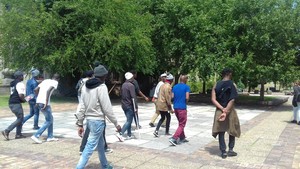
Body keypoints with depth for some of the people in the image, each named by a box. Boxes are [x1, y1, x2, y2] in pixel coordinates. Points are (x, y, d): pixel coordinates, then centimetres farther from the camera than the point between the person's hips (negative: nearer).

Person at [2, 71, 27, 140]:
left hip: (11, 103, 10)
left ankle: (18, 134, 17)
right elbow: (21, 95, -22)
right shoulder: (20, 84, -13)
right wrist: (24, 100, -2)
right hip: (16, 104, -10)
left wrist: (24, 98, 19)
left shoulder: (13, 83, 16)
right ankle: (6, 131, -9)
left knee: (20, 118, 17)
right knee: (19, 119, -1)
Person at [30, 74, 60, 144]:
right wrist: (46, 102, -19)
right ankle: (36, 136, -4)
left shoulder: (45, 81, 21)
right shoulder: (55, 82, -1)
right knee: (48, 121, 3)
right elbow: (48, 90, -19)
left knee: (50, 119, 19)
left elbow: (35, 89, 17)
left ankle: (50, 136, 23)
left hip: (38, 102, 8)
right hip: (44, 103, -8)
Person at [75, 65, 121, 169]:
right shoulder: (101, 87, -14)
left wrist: (80, 124, 11)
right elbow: (107, 108, -16)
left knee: (100, 144, 22)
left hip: (89, 120, 8)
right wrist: (116, 123, -7)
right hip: (98, 121, -8)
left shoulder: (85, 86, 7)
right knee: (90, 147, -4)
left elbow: (82, 107, 8)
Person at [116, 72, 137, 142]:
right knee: (129, 121, -5)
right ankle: (120, 134, -14)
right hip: (129, 106, -8)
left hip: (124, 105, 8)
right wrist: (135, 108, -18)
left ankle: (129, 135, 20)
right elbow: (133, 97, -20)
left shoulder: (123, 85, 10)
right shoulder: (131, 85, -16)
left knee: (128, 120, 16)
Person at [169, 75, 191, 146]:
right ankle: (174, 138, -13)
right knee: (182, 125, -1)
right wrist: (186, 102, 4)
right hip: (182, 107, -7)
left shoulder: (175, 87, 9)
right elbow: (187, 97, -15)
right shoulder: (186, 87, -8)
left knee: (180, 123, 21)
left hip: (175, 107, 7)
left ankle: (182, 138, 28)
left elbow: (172, 96, 6)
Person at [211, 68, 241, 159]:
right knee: (232, 131, 16)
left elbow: (213, 99, -6)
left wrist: (222, 109, -12)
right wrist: (226, 111, -19)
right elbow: (232, 100, -17)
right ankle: (230, 150, 18)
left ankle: (223, 152, 9)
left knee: (221, 132, 9)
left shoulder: (216, 85, 3)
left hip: (219, 111, 2)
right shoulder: (232, 85, -6)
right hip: (230, 111, -2)